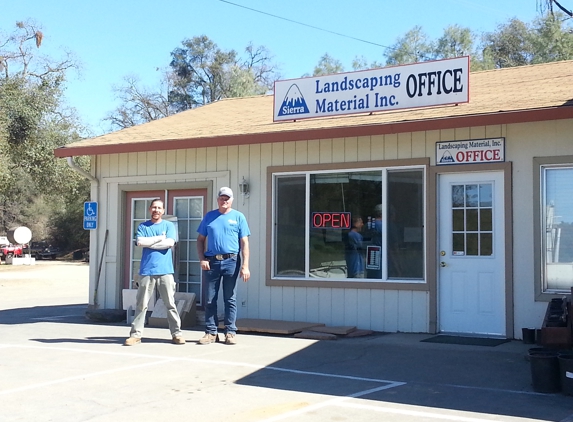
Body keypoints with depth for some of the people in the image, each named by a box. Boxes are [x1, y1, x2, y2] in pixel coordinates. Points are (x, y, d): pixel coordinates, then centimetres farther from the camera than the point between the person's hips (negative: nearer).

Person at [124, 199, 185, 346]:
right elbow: (140, 242, -7)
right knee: (141, 304, 2)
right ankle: (136, 334, 8)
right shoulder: (143, 226, 11)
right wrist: (160, 237, -6)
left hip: (165, 270, -1)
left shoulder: (169, 225, 8)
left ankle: (176, 333, 8)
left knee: (170, 304, 2)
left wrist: (149, 242, -5)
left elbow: (170, 243, -8)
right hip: (146, 271, 1)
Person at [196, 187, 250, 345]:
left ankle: (230, 332, 11)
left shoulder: (238, 217, 5)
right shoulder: (209, 216, 11)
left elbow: (244, 243, 0)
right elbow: (200, 239, 13)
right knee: (210, 299, 5)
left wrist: (245, 266, -8)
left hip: (231, 261, -2)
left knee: (230, 299, 4)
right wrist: (202, 259, -2)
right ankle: (211, 332, 14)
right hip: (211, 262, 2)